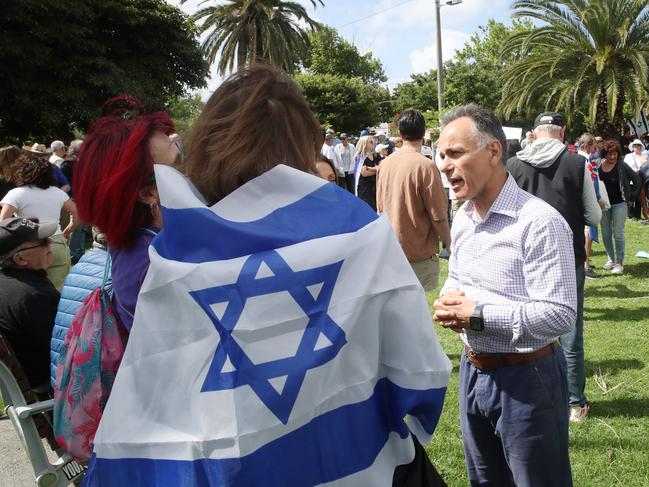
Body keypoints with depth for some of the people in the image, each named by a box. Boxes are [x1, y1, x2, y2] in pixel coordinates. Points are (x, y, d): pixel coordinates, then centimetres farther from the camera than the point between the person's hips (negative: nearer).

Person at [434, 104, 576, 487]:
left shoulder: (539, 222, -22)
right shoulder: (463, 217, 5)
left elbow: (561, 315, -26)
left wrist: (480, 314, -23)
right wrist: (448, 302, -5)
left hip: (527, 377, -7)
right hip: (473, 369, 8)